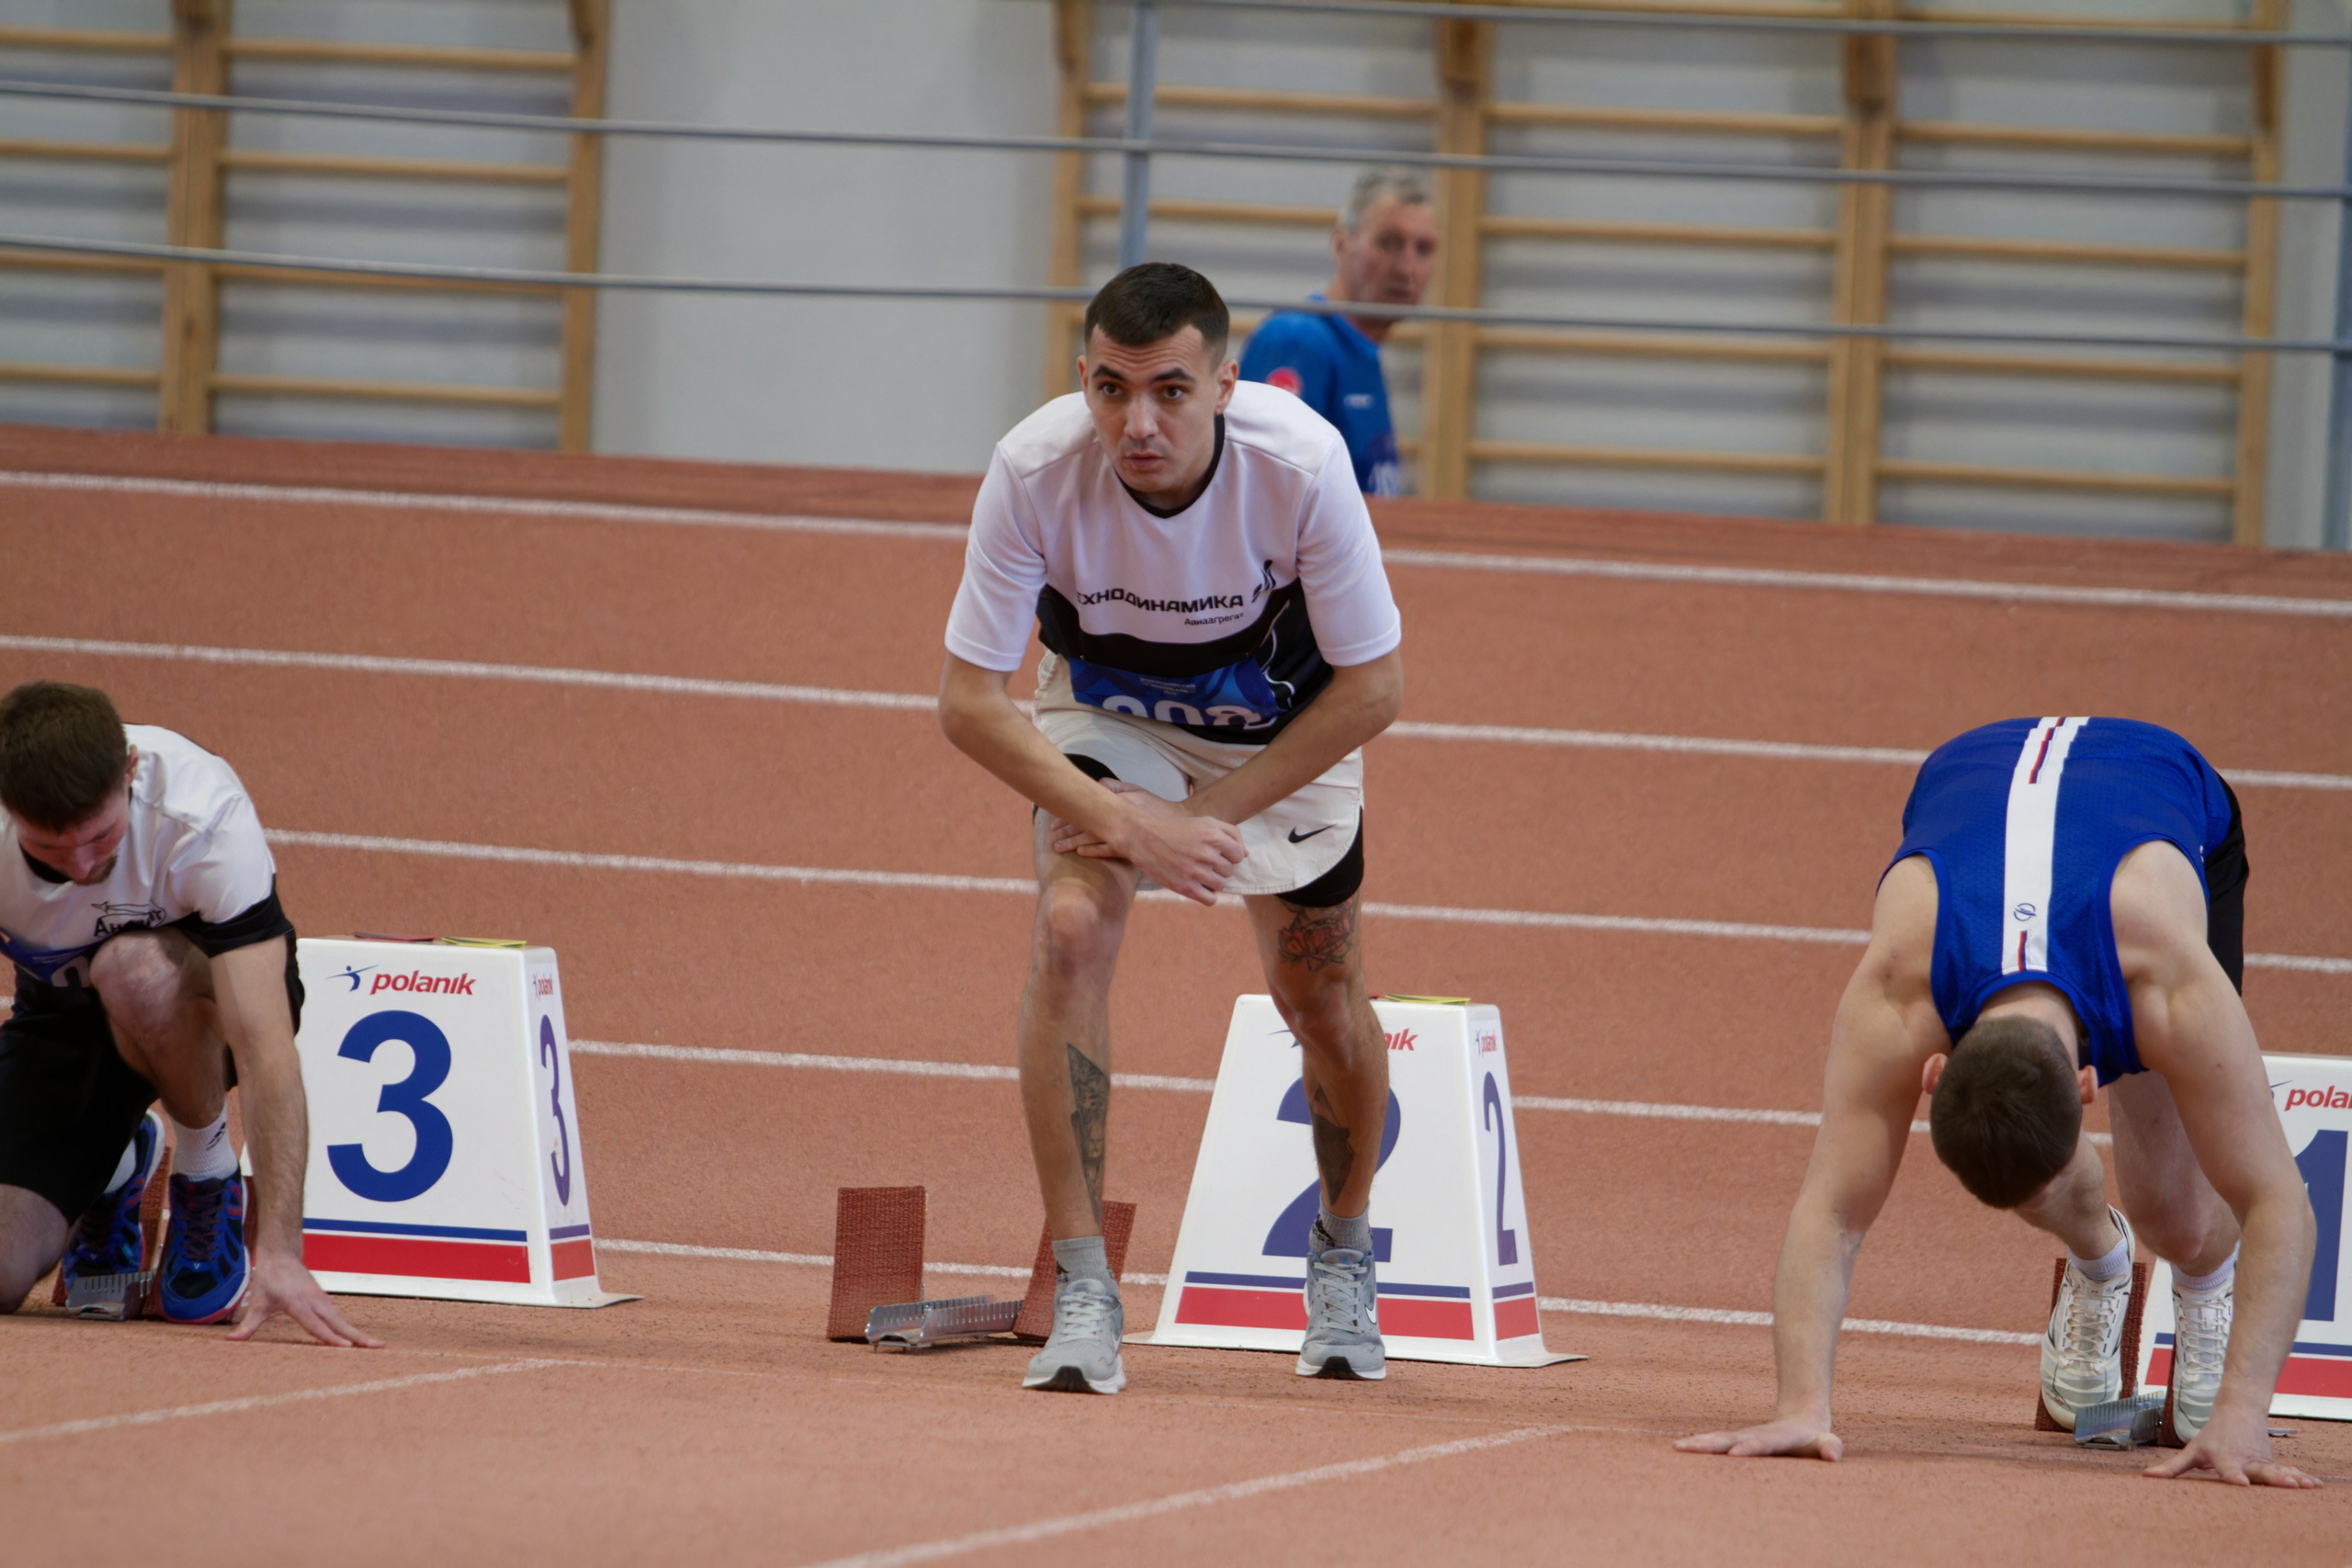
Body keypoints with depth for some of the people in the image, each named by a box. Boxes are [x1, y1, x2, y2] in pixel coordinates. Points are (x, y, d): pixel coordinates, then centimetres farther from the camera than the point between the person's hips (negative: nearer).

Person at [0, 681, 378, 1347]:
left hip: (202, 1004, -3)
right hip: (60, 1017, 3)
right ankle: (116, 1167, 16)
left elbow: (265, 1047, -40)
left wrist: (279, 1252, -48)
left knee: (134, 968, -40)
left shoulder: (206, 815, -35)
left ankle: (210, 1178, -10)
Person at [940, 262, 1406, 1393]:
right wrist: (1127, 823, -34)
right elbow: (969, 701, -26)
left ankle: (1342, 1251, 36)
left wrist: (1211, 813, -25)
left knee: (1321, 999, 6)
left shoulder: (1302, 463, -35)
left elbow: (1373, 685, -23)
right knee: (1071, 928, -25)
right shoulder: (1034, 470, -34)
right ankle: (1082, 1289, -21)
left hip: (1283, 726, 1)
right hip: (1105, 716, -1)